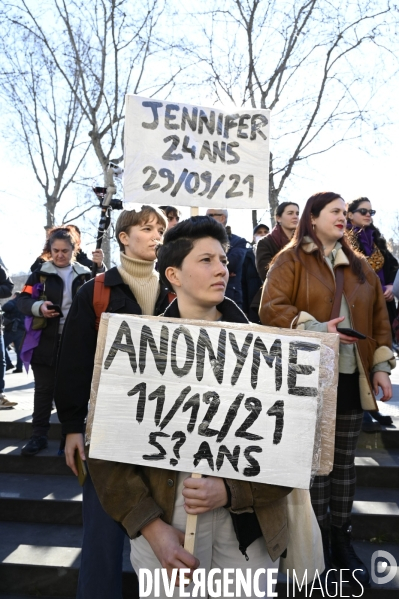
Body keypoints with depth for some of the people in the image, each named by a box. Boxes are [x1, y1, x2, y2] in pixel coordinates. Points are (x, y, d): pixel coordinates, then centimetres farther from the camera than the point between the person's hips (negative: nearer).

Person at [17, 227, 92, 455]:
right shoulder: (40, 274, 2)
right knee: (44, 390, 7)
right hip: (45, 343, -1)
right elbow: (22, 300, -1)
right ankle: (39, 435, 18)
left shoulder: (85, 275, 5)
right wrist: (38, 307, -21)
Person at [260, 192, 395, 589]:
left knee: (344, 459, 12)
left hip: (352, 376, 5)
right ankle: (318, 541, 22)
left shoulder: (359, 266, 15)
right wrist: (316, 328, -22)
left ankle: (342, 539, 27)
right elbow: (271, 310, -12)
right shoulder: (291, 261, -1)